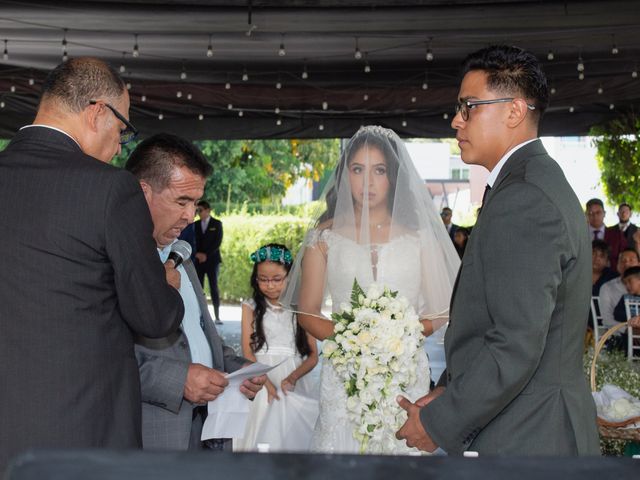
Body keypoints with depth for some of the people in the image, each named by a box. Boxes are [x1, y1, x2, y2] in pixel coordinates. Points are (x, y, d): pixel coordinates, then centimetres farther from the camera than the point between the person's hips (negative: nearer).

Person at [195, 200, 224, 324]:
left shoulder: (217, 224, 2)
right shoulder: (196, 224, 11)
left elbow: (218, 242, -5)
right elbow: (194, 241, 7)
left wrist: (206, 254, -11)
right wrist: (198, 253, -10)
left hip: (212, 259, -3)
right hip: (199, 260, 3)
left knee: (214, 287, -4)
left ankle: (217, 316, -3)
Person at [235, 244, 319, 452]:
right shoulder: (251, 308, 6)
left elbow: (313, 355, 3)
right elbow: (248, 352, -3)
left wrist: (293, 377, -16)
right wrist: (266, 383, -19)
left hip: (294, 386, 1)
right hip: (261, 384, -1)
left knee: (294, 437, -3)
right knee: (263, 439, -7)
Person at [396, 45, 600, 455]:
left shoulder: (522, 202, -21)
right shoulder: (545, 184, 12)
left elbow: (515, 346, -25)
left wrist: (438, 423, -15)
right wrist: (448, 391, 6)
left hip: (522, 441, -9)